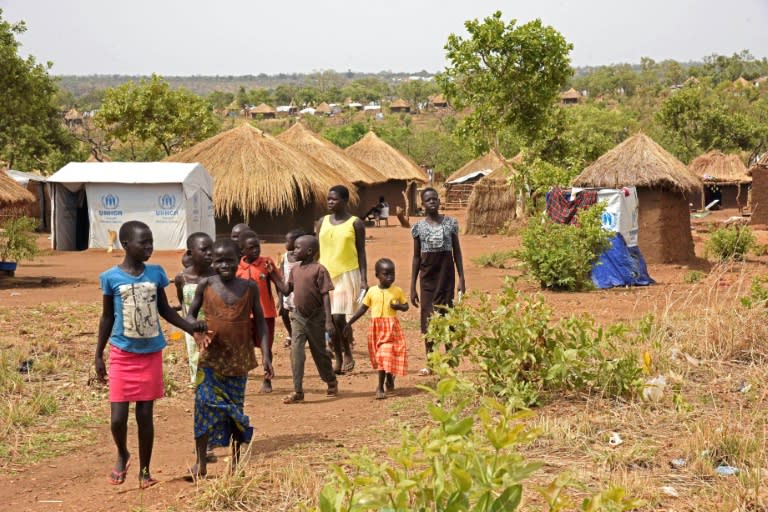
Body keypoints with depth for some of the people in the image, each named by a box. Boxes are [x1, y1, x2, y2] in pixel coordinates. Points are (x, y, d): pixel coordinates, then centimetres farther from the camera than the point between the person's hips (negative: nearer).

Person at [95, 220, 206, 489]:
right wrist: (99, 355, 4)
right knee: (118, 418, -6)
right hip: (122, 355, -2)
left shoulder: (156, 273, -1)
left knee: (145, 415, 7)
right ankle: (122, 455, 25)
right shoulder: (111, 277, -8)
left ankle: (144, 470, 21)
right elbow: (107, 317, 3)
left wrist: (190, 327, -1)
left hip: (151, 354, 2)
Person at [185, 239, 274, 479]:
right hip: (211, 358, -1)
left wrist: (265, 355, -3)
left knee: (236, 409, 8)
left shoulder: (249, 287, -2)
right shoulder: (206, 285, -3)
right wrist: (198, 335, -14)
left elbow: (260, 322, 4)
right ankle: (201, 463, 5)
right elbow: (191, 314, 6)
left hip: (239, 358, 1)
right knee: (204, 405, -7)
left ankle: (235, 464, 21)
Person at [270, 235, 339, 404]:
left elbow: (325, 296, -14)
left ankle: (332, 382, 34)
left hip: (316, 317, -4)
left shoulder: (319, 269, -13)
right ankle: (298, 391, -6)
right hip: (298, 316, 5)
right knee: (296, 352, -8)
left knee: (320, 352, 11)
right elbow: (287, 291, 12)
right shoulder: (295, 269, 6)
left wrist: (328, 321, -18)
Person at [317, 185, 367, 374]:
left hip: (347, 274, -5)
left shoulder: (355, 223, -2)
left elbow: (361, 252, -1)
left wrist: (363, 278, -7)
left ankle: (348, 354, 7)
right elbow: (318, 250, 14)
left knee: (340, 317, -13)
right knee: (330, 319, 4)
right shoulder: (323, 222, 10)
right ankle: (338, 359, 14)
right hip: (326, 274, 5)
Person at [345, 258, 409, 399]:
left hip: (392, 327, -2)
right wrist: (350, 323, 8)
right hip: (376, 327, 2)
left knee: (385, 356, -9)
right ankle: (389, 378, 34)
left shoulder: (397, 291, 0)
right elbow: (363, 309, 10)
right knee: (379, 357, 9)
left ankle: (380, 387, -3)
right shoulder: (372, 291, 3)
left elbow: (406, 306, 7)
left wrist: (398, 306, -15)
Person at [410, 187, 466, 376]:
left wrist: (461, 278, -2)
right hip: (427, 275, 1)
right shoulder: (419, 227, 2)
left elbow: (457, 252, 5)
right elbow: (416, 257, 5)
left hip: (446, 273, -1)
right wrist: (412, 287, 2)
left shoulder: (450, 223, 2)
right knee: (428, 318, 2)